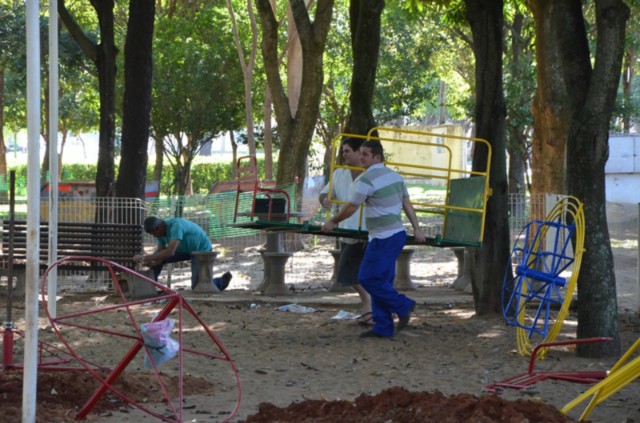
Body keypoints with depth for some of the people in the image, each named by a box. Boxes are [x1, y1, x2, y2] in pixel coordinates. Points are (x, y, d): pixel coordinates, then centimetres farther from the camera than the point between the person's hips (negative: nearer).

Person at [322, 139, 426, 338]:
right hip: (397, 234, 9)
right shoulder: (395, 176, 12)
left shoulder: (366, 180, -15)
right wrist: (417, 229, 18)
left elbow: (351, 208, -11)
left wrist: (332, 222, 4)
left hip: (382, 239, -9)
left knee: (368, 278, -4)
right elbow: (407, 204, 15)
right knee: (381, 281, 11)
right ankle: (383, 327, 11)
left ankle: (403, 305, 0)